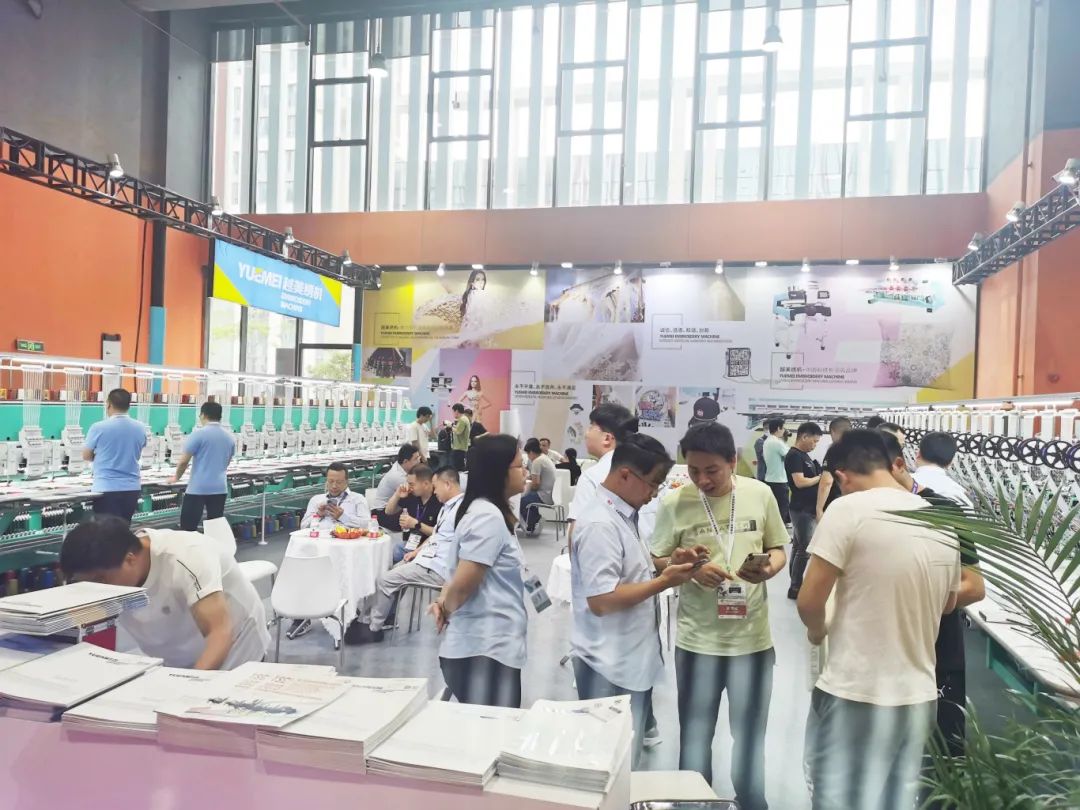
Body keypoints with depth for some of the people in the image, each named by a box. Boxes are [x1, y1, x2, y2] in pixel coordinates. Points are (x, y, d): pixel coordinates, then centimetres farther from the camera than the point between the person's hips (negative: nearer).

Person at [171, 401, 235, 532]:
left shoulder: (199, 434, -9)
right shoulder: (230, 437, 9)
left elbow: (183, 461, -8)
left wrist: (176, 477, 10)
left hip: (198, 488, -5)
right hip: (220, 488, 5)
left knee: (187, 528, 0)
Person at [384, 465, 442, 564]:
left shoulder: (440, 501, -16)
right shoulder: (411, 495, 3)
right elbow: (389, 512, 16)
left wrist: (416, 524, -20)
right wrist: (397, 495, -2)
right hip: (406, 544, 7)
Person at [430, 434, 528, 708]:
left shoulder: (486, 511, 13)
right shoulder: (489, 517, -19)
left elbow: (460, 573, 21)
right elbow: (464, 582, -23)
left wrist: (443, 602, 4)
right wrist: (446, 609, -4)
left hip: (490, 645, 9)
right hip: (485, 650, -9)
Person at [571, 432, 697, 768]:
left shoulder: (624, 515, 8)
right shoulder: (600, 524, -23)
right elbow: (601, 600, -27)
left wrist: (668, 562, 4)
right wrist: (663, 582, -22)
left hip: (632, 659, 9)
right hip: (611, 667, -9)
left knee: (627, 759, 21)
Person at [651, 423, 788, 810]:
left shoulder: (760, 494, -6)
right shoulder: (674, 502, -10)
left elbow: (778, 549, 7)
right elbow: (657, 561, -1)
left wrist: (768, 568, -15)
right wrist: (690, 568, -20)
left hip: (753, 637, 1)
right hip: (697, 639, -1)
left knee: (749, 741, 19)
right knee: (694, 738, 16)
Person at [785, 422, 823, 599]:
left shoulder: (804, 456, 15)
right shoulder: (794, 456, -15)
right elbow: (800, 482, -22)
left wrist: (821, 475, 3)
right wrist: (820, 478, -10)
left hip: (808, 509, 10)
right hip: (802, 510, -10)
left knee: (798, 547, 13)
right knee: (804, 549, -7)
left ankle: (796, 585, 20)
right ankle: (795, 587, 0)